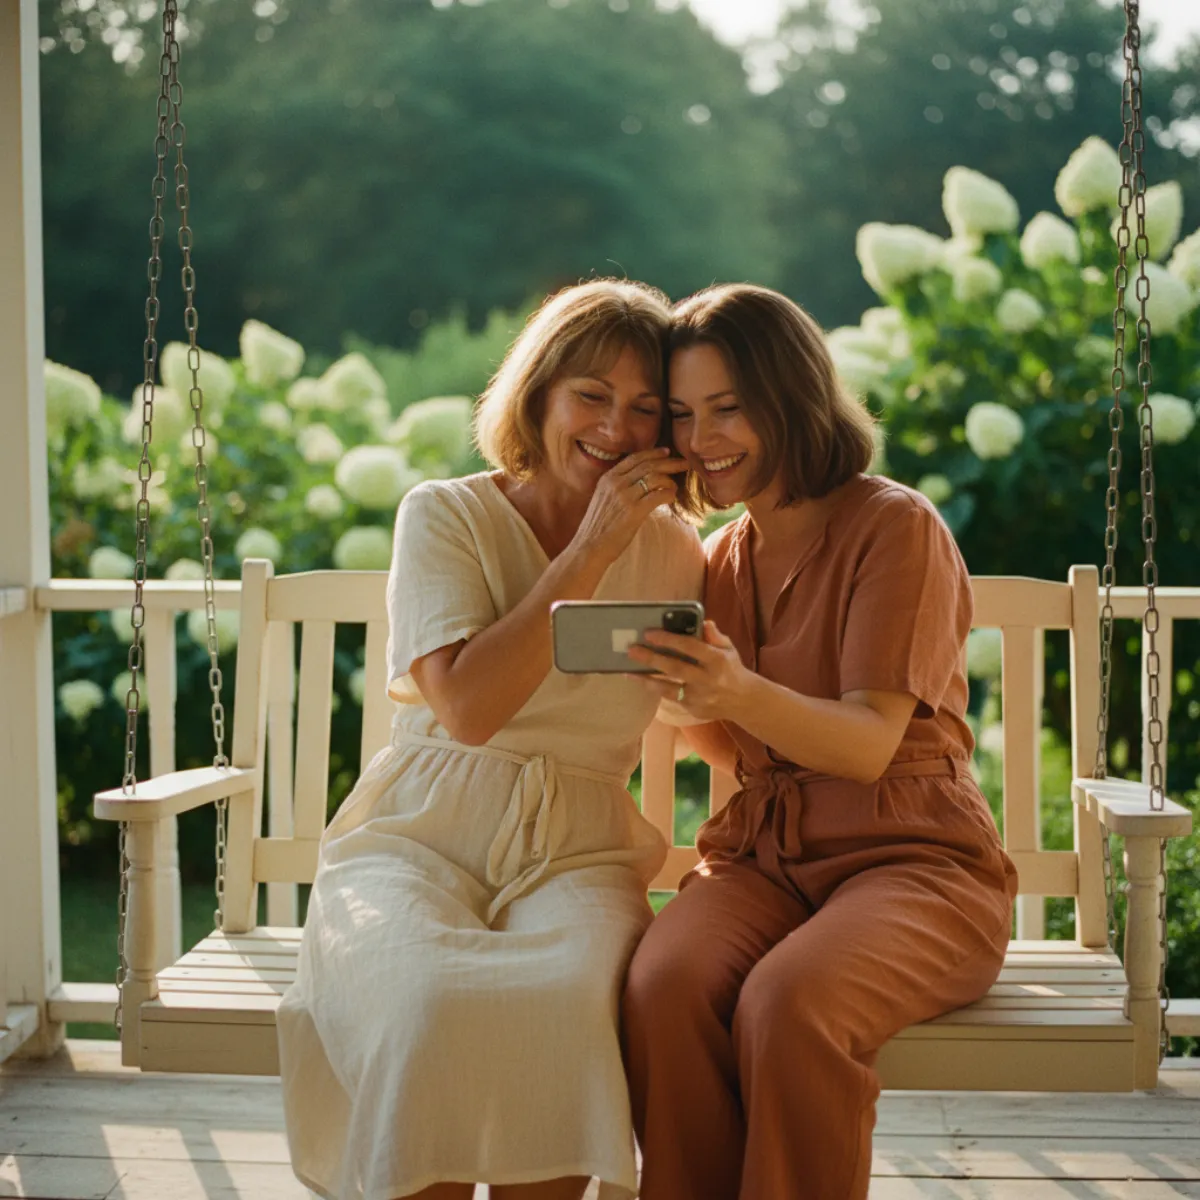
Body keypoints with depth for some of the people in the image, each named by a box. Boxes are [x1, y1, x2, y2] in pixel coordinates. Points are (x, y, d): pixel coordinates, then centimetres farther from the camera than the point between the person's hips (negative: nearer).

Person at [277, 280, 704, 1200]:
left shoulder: (673, 552, 11)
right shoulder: (447, 516, 3)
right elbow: (468, 706, -13)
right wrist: (591, 551, -12)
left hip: (577, 851, 2)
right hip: (418, 836, -1)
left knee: (570, 994, -34)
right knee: (433, 998, -35)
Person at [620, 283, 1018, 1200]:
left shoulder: (898, 529, -5)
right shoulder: (727, 557, 14)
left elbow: (869, 746, -15)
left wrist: (741, 690, -33)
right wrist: (675, 694, 2)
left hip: (911, 857, -4)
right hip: (762, 857, 5)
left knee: (789, 1002, -35)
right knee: (663, 989, -29)